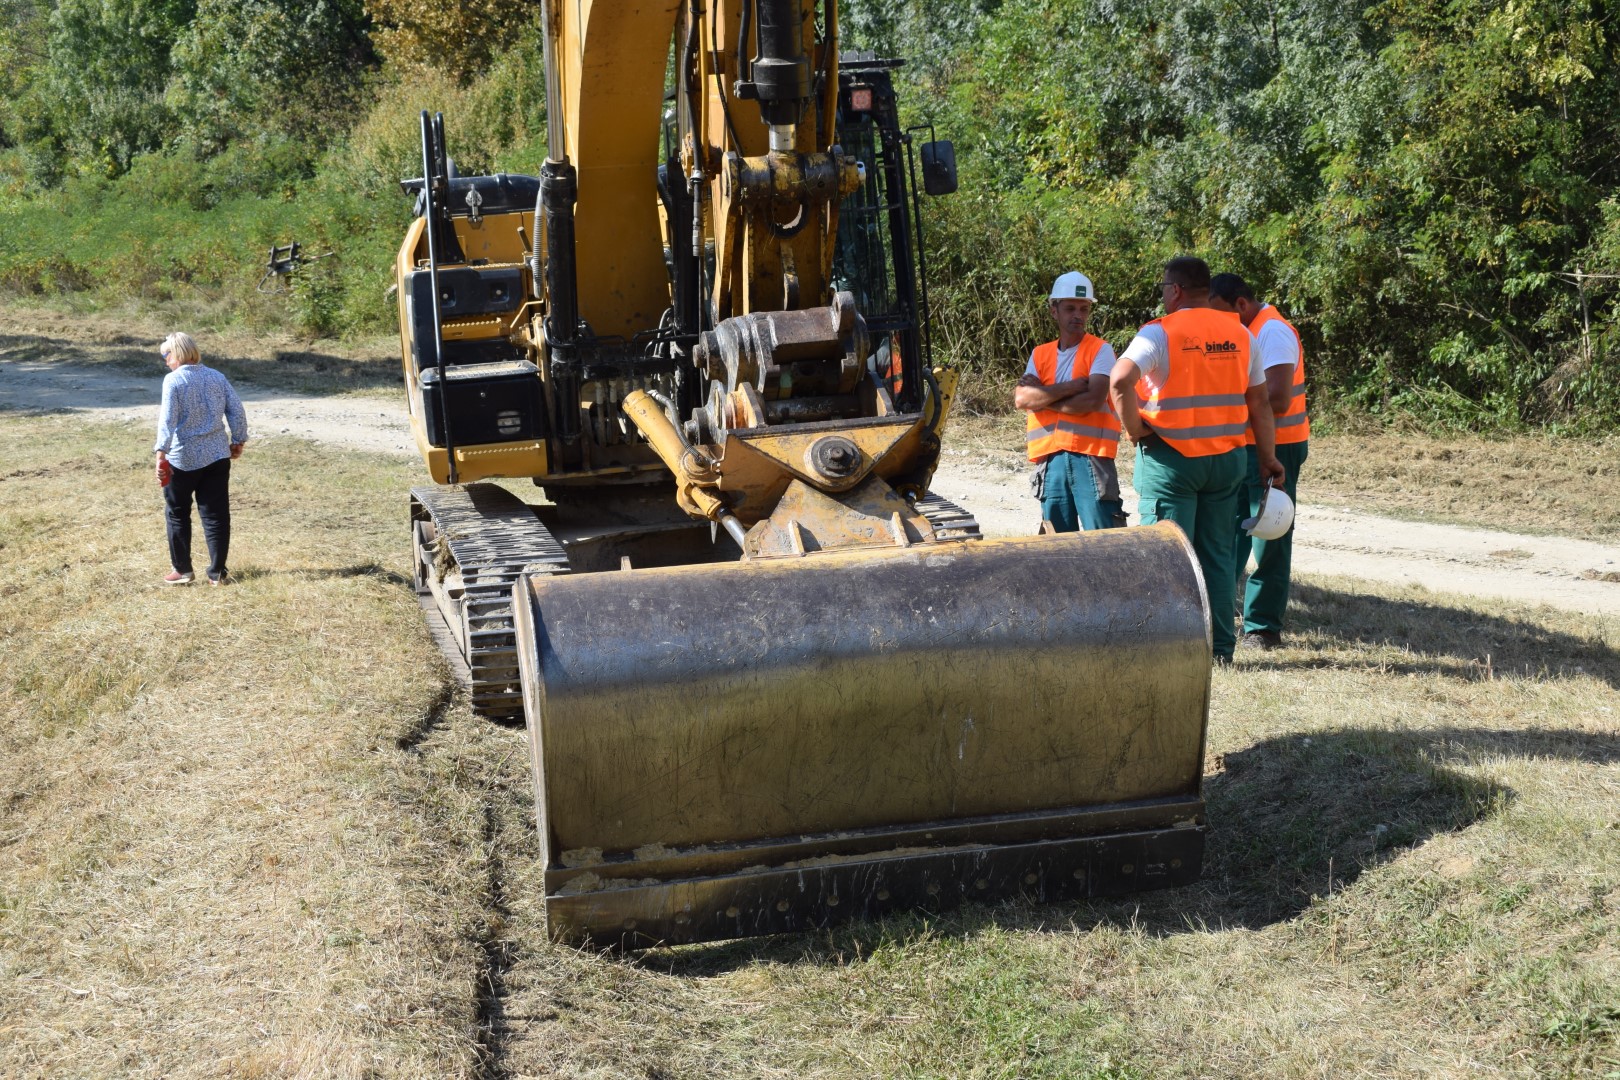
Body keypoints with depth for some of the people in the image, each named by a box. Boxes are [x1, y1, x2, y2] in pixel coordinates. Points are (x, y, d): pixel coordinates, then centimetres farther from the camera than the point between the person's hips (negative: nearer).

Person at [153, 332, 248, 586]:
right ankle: (217, 572, 7)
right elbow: (237, 411, 4)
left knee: (177, 514, 12)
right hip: (217, 456, 4)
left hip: (182, 459, -4)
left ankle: (182, 570, 15)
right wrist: (238, 441, 15)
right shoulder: (217, 377, 4)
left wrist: (161, 453, -20)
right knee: (216, 515, 6)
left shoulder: (173, 380, -10)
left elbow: (167, 419, -18)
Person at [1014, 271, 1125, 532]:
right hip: (1051, 459, 5)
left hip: (1090, 457, -4)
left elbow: (1093, 400, -13)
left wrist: (1042, 397, -4)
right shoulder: (1040, 354, 14)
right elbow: (1021, 398, -2)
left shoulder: (1100, 350, 2)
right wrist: (1072, 386, -9)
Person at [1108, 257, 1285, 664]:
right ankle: (1220, 648, 15)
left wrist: (1134, 429, -12)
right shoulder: (1240, 334, 7)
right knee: (1218, 554, 12)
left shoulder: (1160, 333, -9)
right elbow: (1259, 401, 9)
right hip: (1227, 458, 5)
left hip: (1171, 458, -5)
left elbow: (1119, 381, -24)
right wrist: (1268, 458, 15)